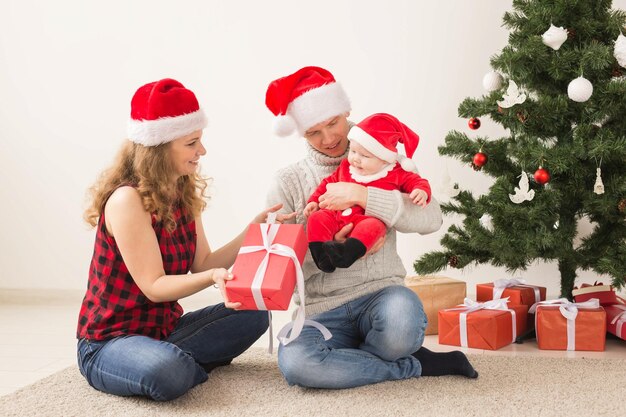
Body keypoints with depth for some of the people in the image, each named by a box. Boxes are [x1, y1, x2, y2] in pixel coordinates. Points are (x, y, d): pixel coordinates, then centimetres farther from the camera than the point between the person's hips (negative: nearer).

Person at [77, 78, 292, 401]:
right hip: (110, 340, -8)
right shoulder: (127, 199, -21)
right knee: (168, 371, -38)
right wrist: (213, 277, -37)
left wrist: (252, 232, -7)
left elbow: (202, 264, 2)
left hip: (164, 328, 8)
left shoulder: (183, 194, 5)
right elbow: (154, 286, -22)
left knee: (252, 315, -5)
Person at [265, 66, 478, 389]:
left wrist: (363, 196, -21)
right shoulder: (287, 183, 7)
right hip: (321, 311, 1)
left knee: (401, 317, -39)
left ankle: (347, 358, -4)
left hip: (379, 293, -1)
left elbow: (431, 218, -10)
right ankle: (417, 366, -12)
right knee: (294, 362, -33)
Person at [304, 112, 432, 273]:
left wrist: (421, 192, -17)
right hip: (338, 215, 5)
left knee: (373, 225, -39)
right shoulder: (345, 167, 17)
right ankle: (322, 255, -31)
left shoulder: (396, 174, 4)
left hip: (369, 218, -5)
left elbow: (417, 181, 6)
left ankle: (347, 252, -59)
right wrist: (314, 200, 18)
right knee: (317, 218, -20)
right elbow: (329, 182, 27)